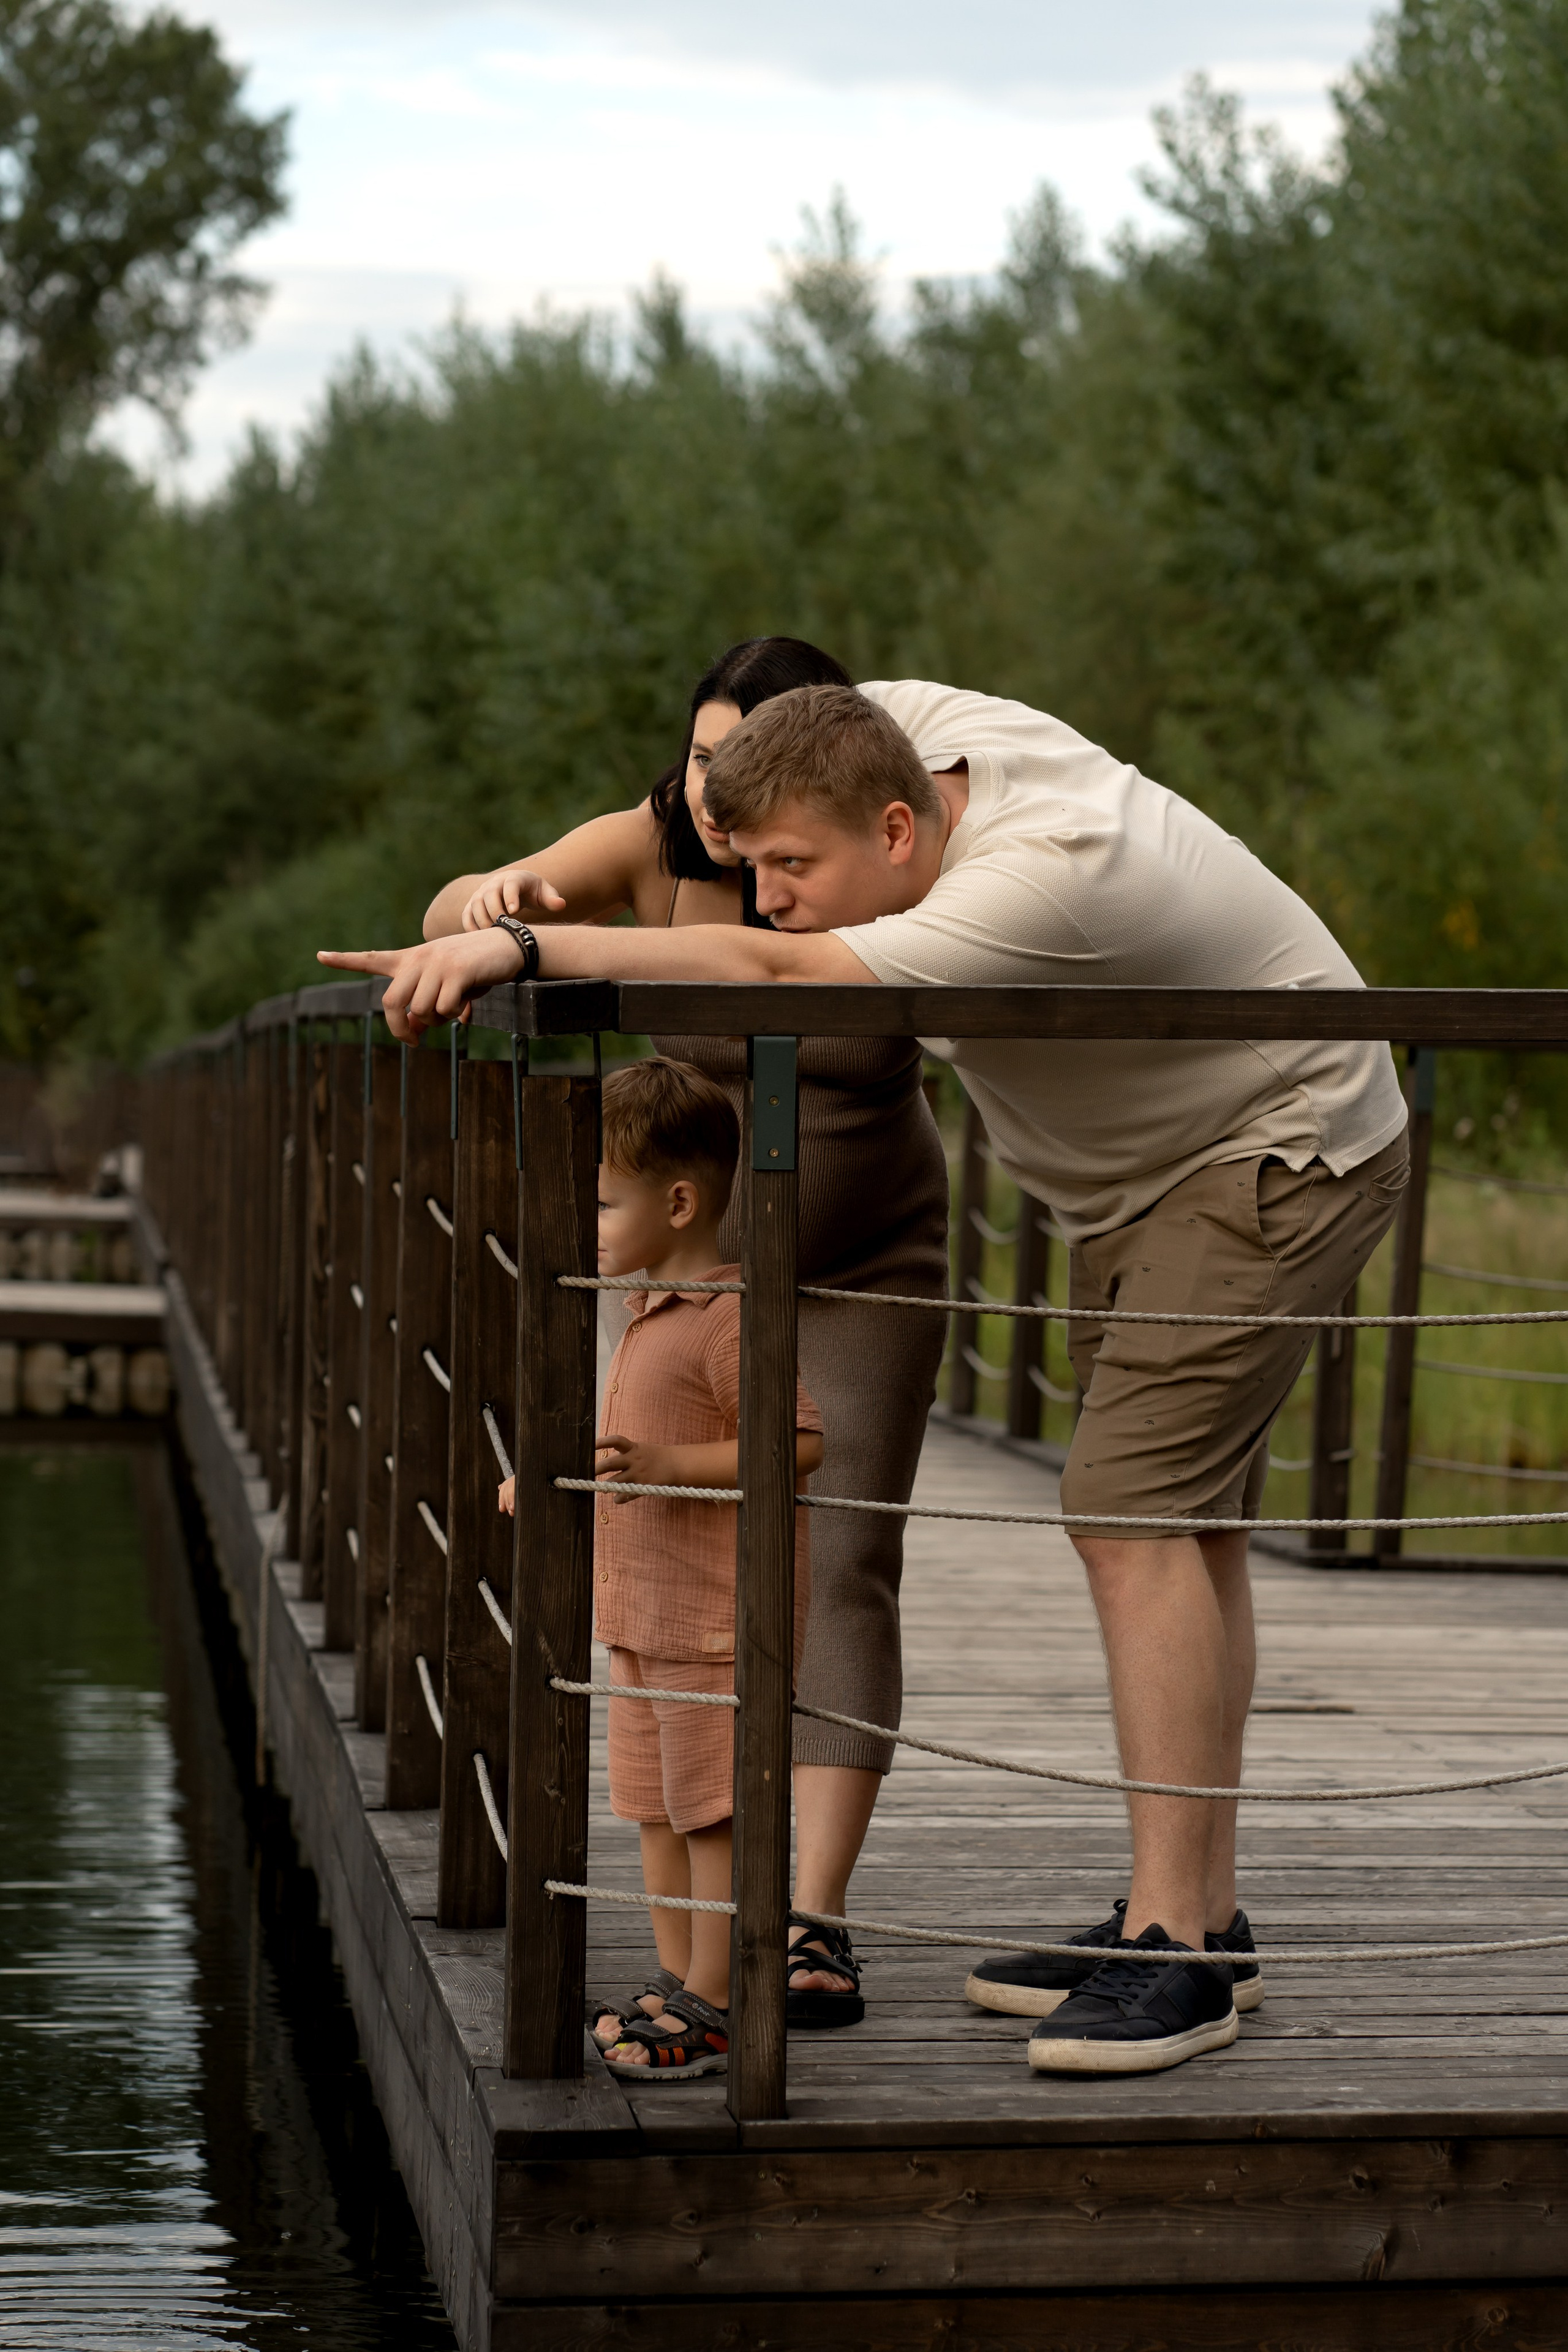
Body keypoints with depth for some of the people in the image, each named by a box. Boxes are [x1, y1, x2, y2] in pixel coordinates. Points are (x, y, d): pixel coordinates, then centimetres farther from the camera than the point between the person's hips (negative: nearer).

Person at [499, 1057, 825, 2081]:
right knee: (655, 1805, 15)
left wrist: (664, 1465, -29)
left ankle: (712, 2007, 4)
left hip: (717, 1616, -10)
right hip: (647, 1608, 10)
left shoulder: (732, 1316, -17)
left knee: (712, 1810, -3)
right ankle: (675, 1984, 25)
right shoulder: (656, 1311, 14)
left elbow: (799, 1442, -23)